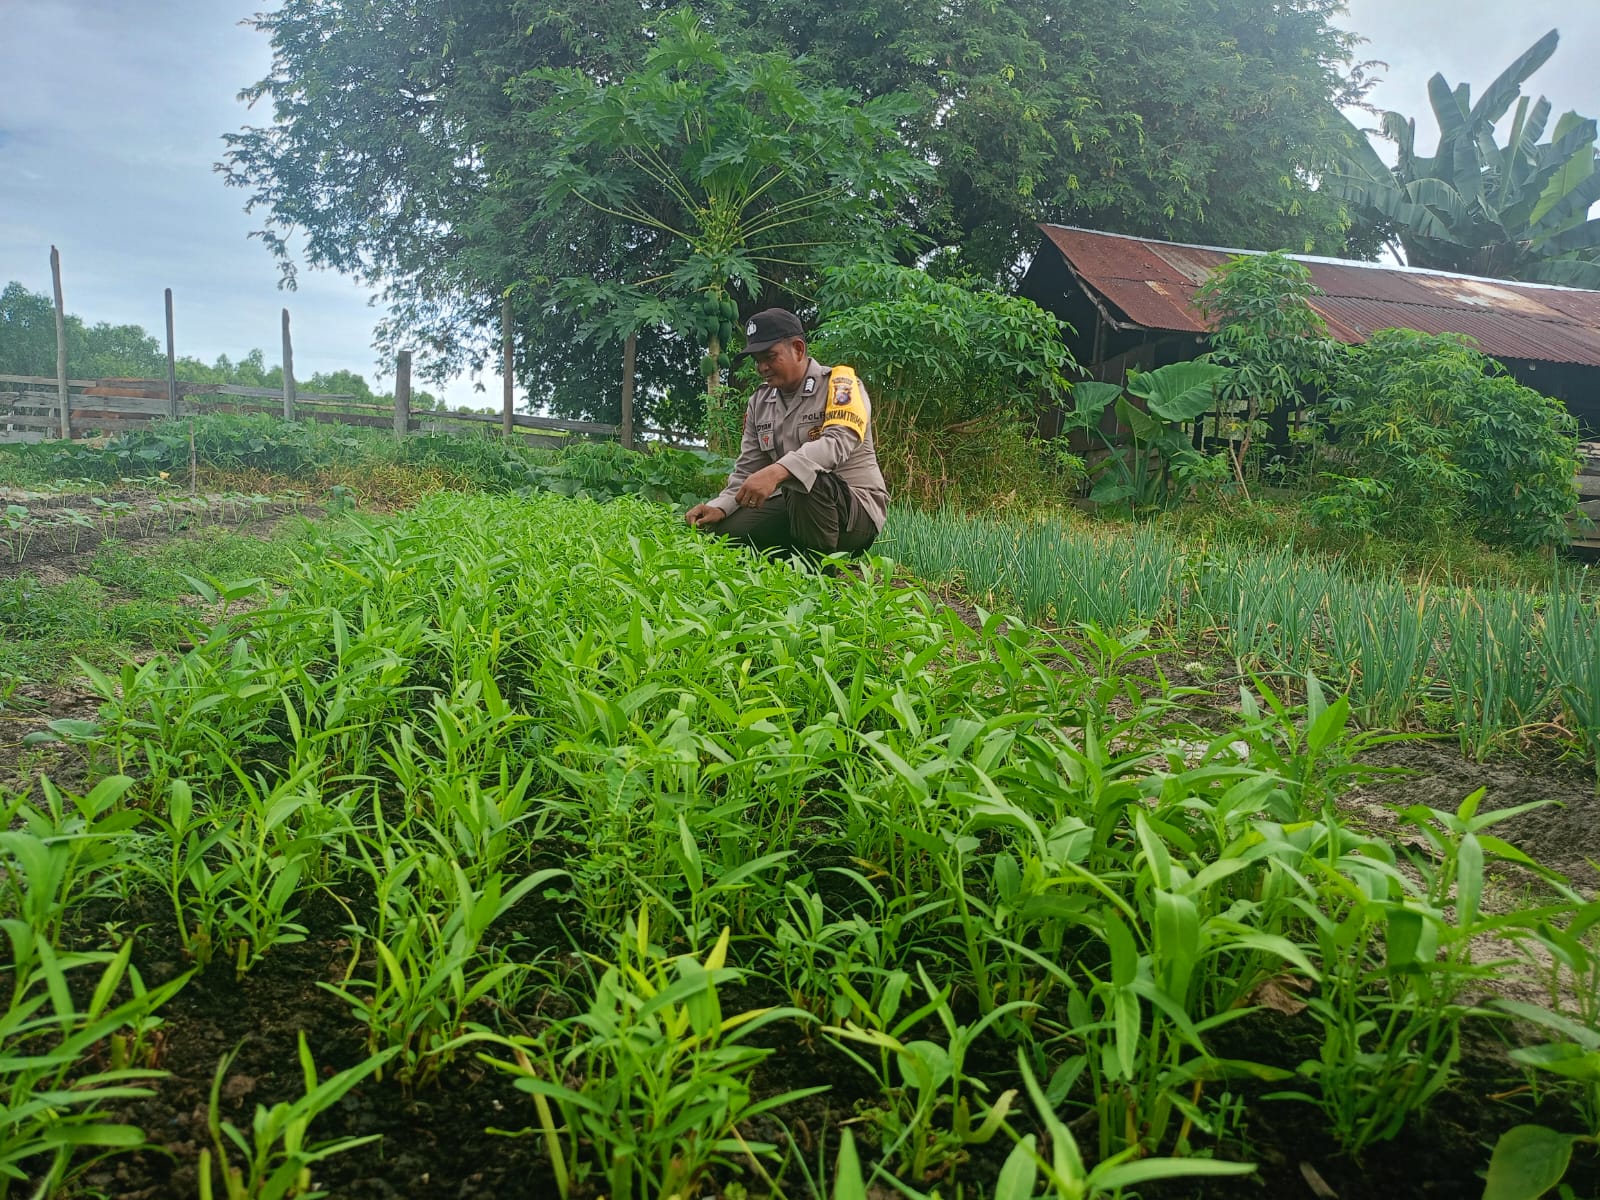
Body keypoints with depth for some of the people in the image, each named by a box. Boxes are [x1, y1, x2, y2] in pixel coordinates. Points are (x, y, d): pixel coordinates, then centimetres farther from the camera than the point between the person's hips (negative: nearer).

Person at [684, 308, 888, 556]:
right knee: (724, 530, -12)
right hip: (796, 507, 6)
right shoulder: (759, 401, 9)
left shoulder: (838, 384, -10)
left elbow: (838, 442, -30)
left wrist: (776, 472, -44)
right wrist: (719, 508, -10)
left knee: (807, 481, -37)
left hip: (858, 508, -6)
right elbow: (747, 471, 10)